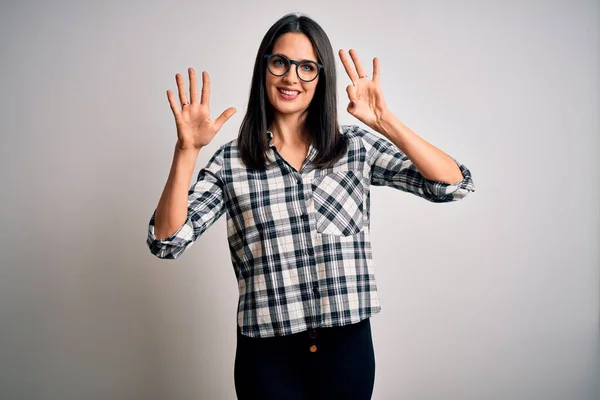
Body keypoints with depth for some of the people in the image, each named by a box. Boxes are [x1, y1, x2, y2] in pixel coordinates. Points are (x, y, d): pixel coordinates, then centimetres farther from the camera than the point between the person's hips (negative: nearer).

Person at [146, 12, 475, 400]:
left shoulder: (357, 146, 0)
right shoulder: (230, 161, -1)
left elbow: (456, 185, -6)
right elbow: (167, 240, -8)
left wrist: (385, 122, -17)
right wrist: (188, 149, -19)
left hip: (348, 344, 1)